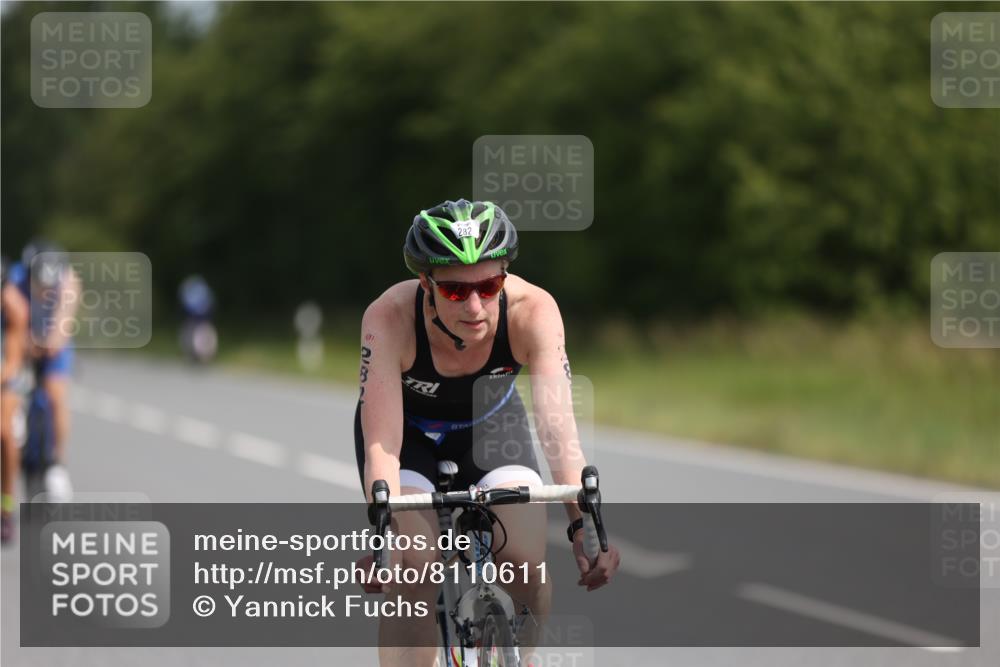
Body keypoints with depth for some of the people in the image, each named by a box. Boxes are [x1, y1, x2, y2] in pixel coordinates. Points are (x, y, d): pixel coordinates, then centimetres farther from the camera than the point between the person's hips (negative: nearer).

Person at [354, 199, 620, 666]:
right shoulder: (389, 317, -35)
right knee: (413, 572, -24)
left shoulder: (533, 310, -32)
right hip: (408, 428, -1)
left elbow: (558, 428, -37)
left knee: (526, 565, -19)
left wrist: (584, 527, -50)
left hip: (490, 420, 1)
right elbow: (381, 447, -39)